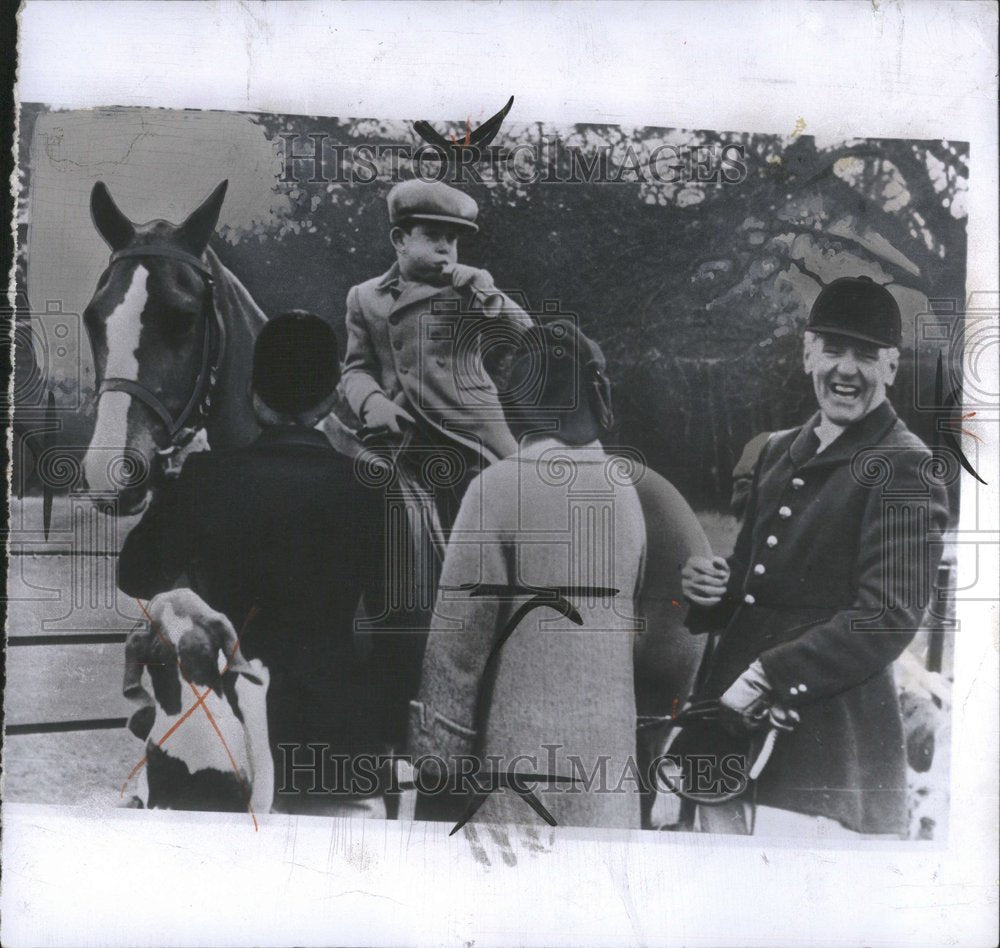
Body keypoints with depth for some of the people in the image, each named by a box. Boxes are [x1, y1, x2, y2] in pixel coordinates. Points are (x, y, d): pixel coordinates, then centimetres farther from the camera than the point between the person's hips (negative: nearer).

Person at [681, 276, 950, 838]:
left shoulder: (903, 468, -8)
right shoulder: (781, 452, 15)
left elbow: (889, 617, -16)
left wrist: (769, 678, -19)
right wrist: (712, 591, -1)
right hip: (731, 729, 7)